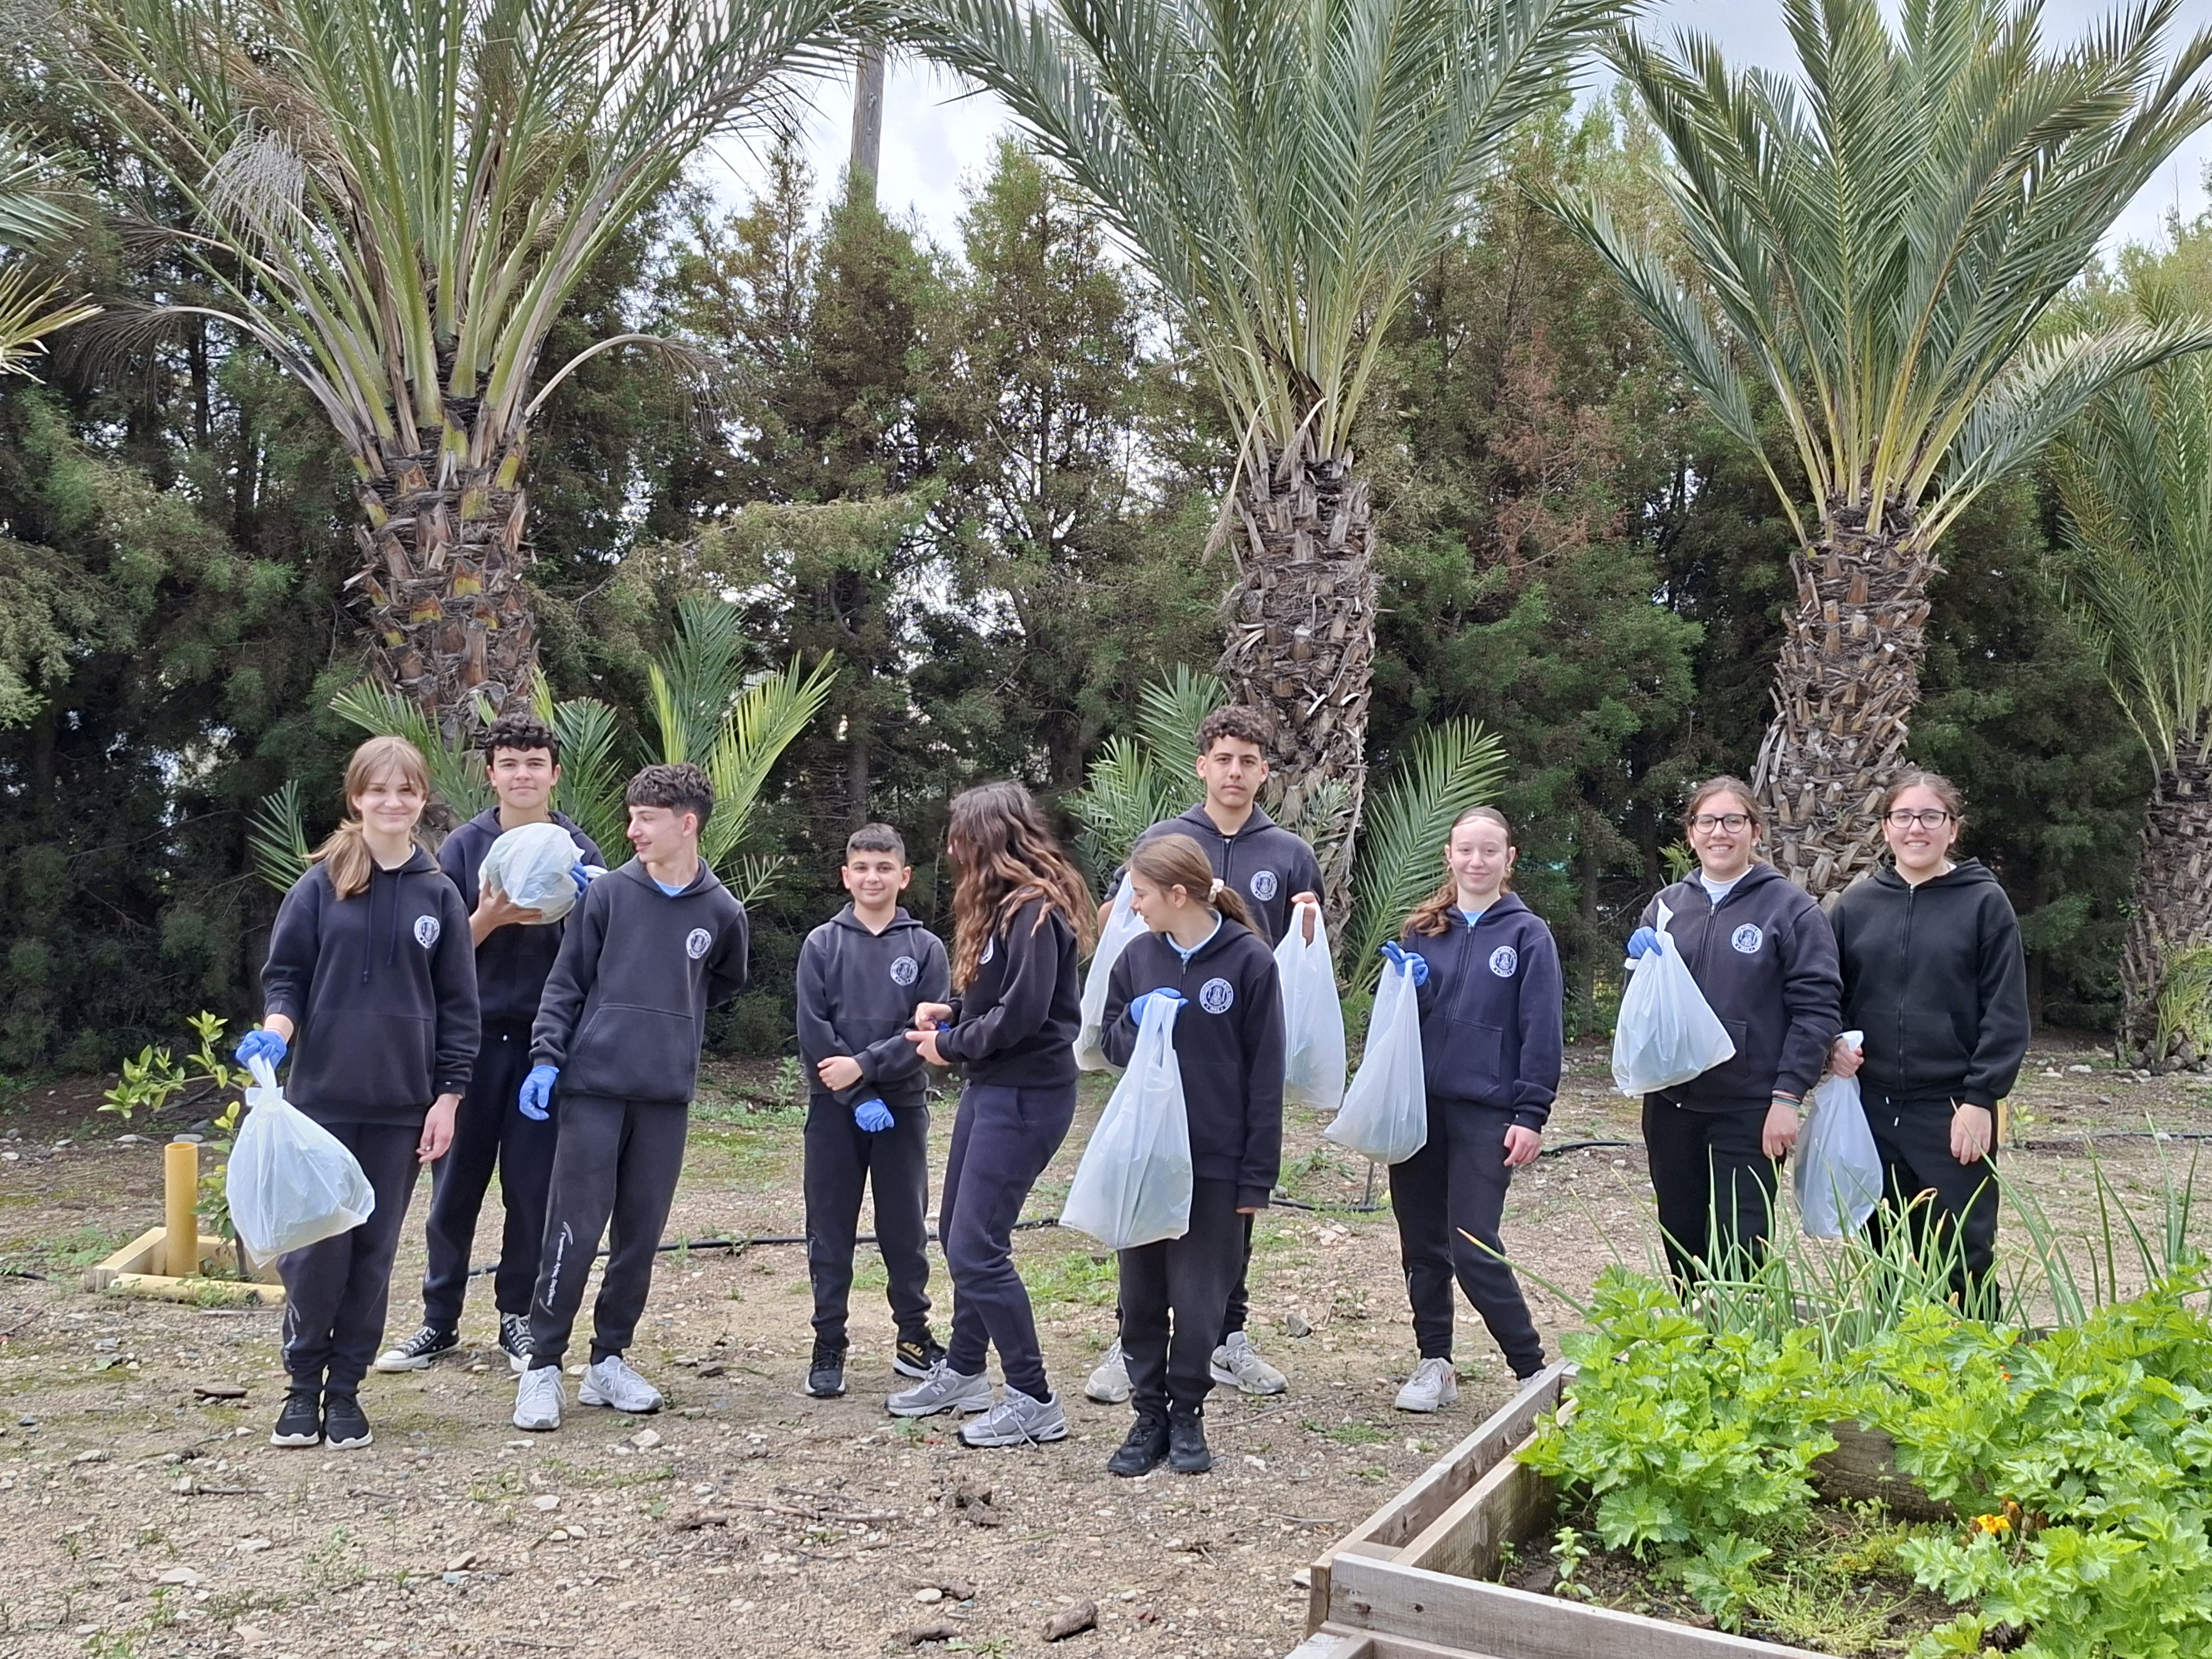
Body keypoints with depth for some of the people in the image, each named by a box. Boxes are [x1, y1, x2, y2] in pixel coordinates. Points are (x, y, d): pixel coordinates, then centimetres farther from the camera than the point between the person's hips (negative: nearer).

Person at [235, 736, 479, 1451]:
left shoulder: (438, 895, 4)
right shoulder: (321, 885, 1)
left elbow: (457, 1005, 5)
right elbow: (285, 975, 3)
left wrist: (447, 1097, 1)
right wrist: (278, 1029, -18)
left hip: (400, 1105, 1)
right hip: (322, 1096, -1)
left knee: (374, 1251, 6)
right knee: (314, 1247, -1)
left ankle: (345, 1389, 19)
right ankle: (303, 1383, 17)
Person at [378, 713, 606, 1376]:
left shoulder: (581, 852, 4)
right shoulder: (463, 847, 3)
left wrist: (560, 915, -15)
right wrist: (489, 917, -16)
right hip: (472, 1039, 0)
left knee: (534, 1188, 4)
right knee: (456, 1185, 5)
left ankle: (518, 1317, 17)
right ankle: (440, 1321, 16)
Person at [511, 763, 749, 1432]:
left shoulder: (722, 912, 4)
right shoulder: (608, 893, -1)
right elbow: (566, 983, 1)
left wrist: (675, 1021, 11)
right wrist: (546, 1057, -7)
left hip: (667, 1094, 2)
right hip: (594, 1084, -2)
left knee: (641, 1234, 8)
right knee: (575, 1229, -3)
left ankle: (609, 1362, 21)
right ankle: (542, 1368, 7)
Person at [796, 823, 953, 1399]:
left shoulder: (926, 949, 1)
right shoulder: (822, 944, 1)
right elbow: (813, 1032, -6)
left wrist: (865, 1065, -16)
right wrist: (858, 1099, -12)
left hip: (902, 1108, 0)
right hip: (834, 1109, 0)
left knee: (906, 1230, 8)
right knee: (830, 1232, 5)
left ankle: (914, 1338, 21)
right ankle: (828, 1347, 13)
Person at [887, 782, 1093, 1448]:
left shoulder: (1036, 911, -18)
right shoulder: (1002, 905, 12)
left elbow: (1024, 1012, -23)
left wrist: (950, 1046, -11)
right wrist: (952, 1012, 1)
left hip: (1028, 1094, -10)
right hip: (990, 1086, 10)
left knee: (977, 1248, -9)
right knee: (957, 1233, 17)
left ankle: (1034, 1402, 2)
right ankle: (963, 1372, 33)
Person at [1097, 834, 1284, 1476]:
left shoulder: (1249, 961, -8)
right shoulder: (1138, 956, 4)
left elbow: (1266, 1074, -6)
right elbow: (1110, 1042, 12)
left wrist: (1258, 1175, -7)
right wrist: (1137, 1020, -12)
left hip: (1215, 1162, -4)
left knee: (1198, 1300, 5)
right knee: (1141, 1296, 10)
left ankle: (1188, 1415, 23)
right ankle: (1149, 1415, 24)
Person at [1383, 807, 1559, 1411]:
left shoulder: (1527, 935, 0)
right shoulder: (1423, 929, 11)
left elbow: (1542, 1032, -4)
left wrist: (1531, 1115, -10)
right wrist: (1404, 988, -8)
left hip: (1484, 1112, -4)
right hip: (1417, 1106, 4)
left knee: (1474, 1250, -8)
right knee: (1422, 1245, 10)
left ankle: (1536, 1371, 6)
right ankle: (1435, 1365, 23)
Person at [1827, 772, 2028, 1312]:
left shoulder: (1984, 903, -2)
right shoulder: (1856, 903, 8)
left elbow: (2007, 1014, -5)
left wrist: (1980, 1099, -11)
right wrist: (1833, 1045, -3)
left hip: (1954, 1114, -4)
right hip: (1871, 1109, 4)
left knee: (1962, 1258, 0)